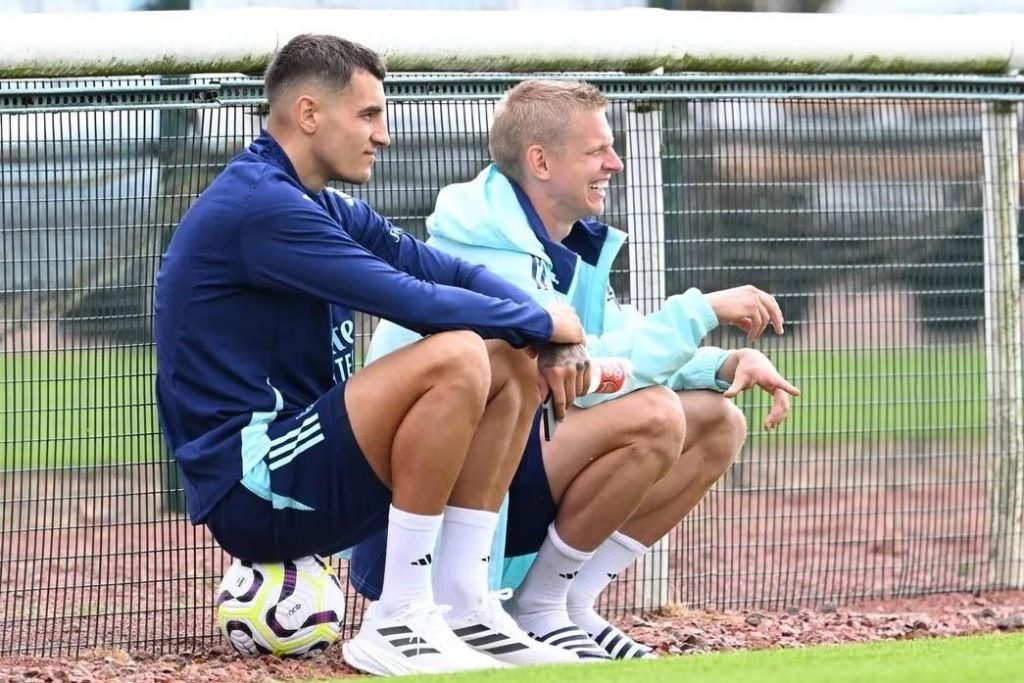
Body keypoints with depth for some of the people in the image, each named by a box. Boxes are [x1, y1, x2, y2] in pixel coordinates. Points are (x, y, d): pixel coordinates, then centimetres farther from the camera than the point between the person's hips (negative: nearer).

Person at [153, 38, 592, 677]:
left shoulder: (326, 209, 16)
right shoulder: (258, 205, -16)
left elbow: (454, 274, 12)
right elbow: (414, 301, -21)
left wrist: (541, 330, -6)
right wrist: (541, 321, -8)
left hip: (304, 468, 10)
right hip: (251, 493, -10)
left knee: (514, 363, 7)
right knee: (456, 354, -25)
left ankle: (466, 605, 1)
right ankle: (398, 623, -20)